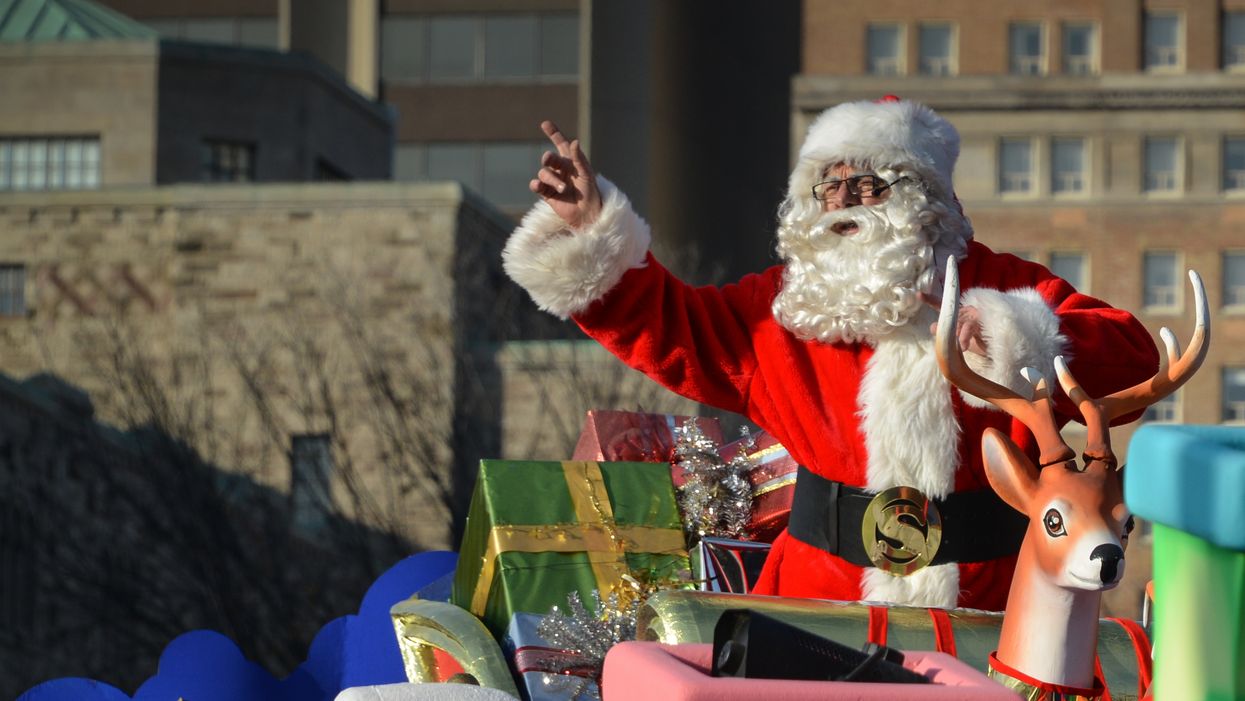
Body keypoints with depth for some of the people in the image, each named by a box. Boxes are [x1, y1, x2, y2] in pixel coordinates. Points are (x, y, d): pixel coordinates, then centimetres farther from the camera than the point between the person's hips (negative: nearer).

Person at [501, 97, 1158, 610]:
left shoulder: (1002, 289, 2)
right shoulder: (791, 305, 12)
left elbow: (1133, 356, -6)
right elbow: (670, 327, 12)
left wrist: (1018, 342, -20)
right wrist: (590, 233, 1)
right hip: (821, 591, 2)